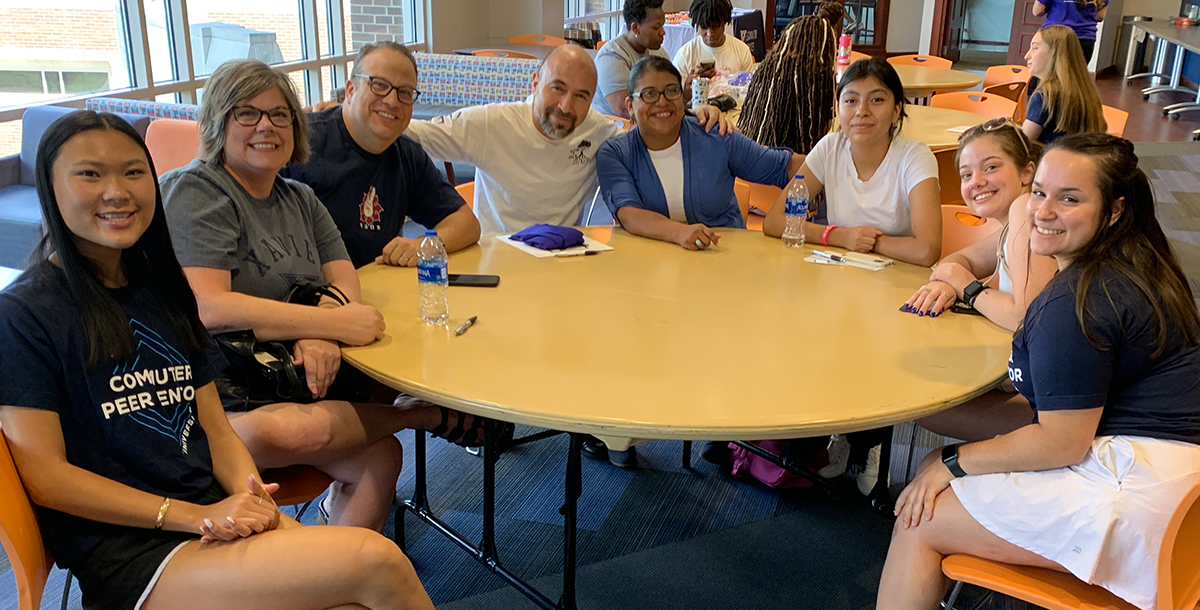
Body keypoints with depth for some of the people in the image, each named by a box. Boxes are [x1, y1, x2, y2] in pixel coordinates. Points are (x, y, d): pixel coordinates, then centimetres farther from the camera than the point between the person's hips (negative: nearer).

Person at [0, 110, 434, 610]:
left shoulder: (162, 289, 15)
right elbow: (45, 476, -8)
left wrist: (251, 497, -7)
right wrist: (198, 516, -14)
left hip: (215, 519, 6)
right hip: (130, 557, -5)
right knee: (376, 562, -24)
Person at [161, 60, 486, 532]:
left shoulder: (299, 200, 18)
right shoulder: (194, 192, -7)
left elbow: (343, 280, 6)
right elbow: (208, 308, -20)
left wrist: (322, 338, -18)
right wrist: (333, 323, -21)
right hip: (219, 400, -6)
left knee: (380, 457, -19)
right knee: (293, 430, -36)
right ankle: (423, 415, -12)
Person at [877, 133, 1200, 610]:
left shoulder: (1078, 301, -23)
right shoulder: (1137, 266, 10)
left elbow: (1061, 442, -20)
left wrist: (954, 462, -8)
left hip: (1132, 492, -11)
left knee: (918, 522, -2)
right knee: (935, 465, 19)